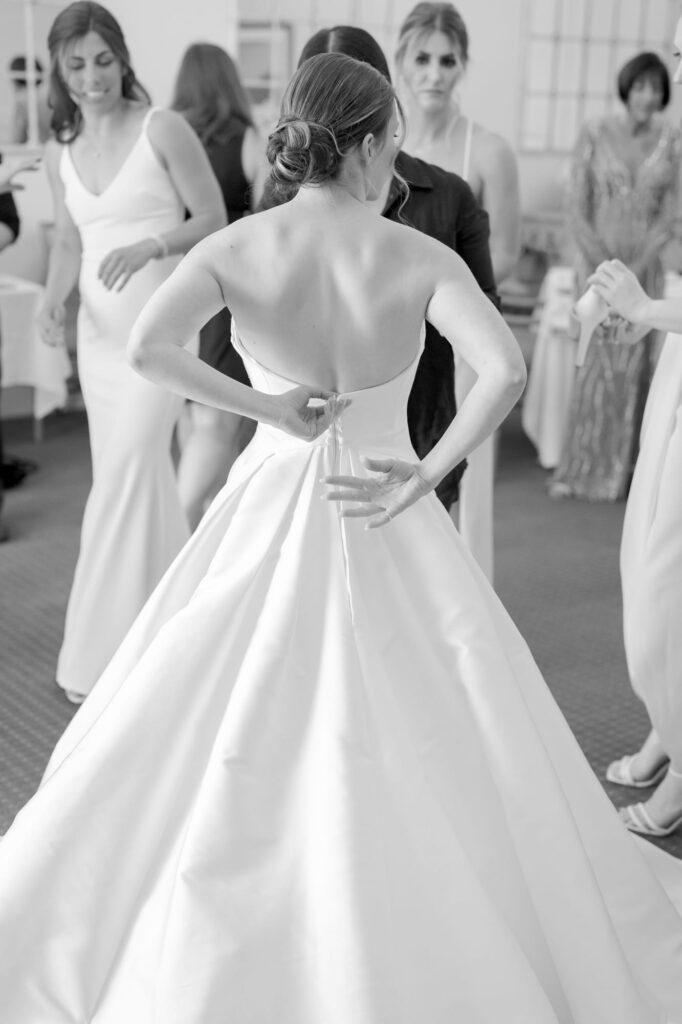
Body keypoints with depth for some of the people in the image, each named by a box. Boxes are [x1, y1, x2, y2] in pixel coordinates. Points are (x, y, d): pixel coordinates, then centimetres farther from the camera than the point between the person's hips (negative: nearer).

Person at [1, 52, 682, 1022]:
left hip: (271, 513, 2)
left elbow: (146, 348, -21)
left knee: (225, 736, 16)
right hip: (388, 529, -1)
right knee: (425, 745, 12)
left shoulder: (236, 246, -7)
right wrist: (422, 476, -14)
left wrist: (269, 407, -11)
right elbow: (505, 371, -22)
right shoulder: (420, 258, -10)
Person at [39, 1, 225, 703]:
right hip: (99, 327, 6)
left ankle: (98, 658, -3)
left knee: (125, 476, -10)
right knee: (140, 475, 13)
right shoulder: (59, 153, 9)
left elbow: (214, 220, -6)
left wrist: (152, 245, -22)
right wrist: (54, 297, -2)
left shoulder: (162, 130, -8)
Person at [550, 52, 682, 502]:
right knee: (601, 362, -6)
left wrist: (635, 270, -10)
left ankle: (623, 471, 15)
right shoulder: (595, 135, -5)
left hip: (645, 265, 2)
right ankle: (584, 469, 5)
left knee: (635, 366, 4)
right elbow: (578, 211, -5)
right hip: (598, 257, -2)